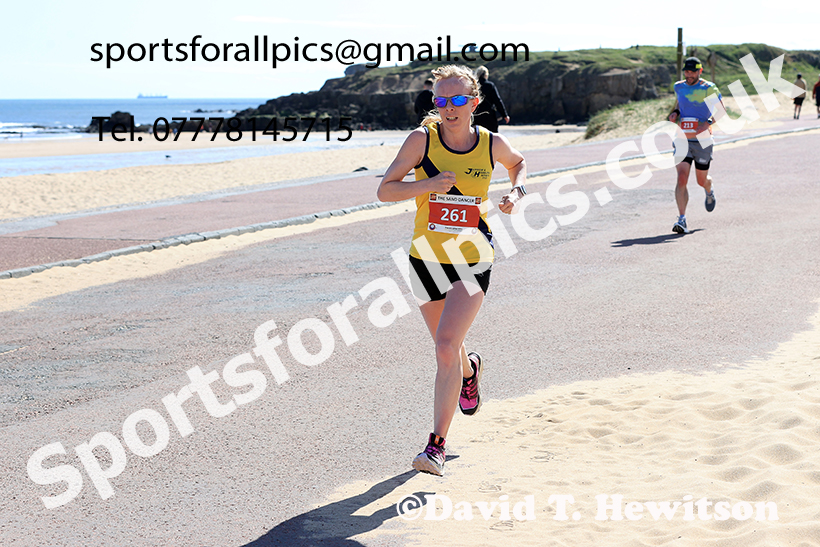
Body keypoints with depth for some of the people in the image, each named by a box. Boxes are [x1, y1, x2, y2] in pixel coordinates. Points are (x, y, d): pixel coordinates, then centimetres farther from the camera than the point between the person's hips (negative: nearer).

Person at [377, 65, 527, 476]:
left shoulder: (492, 145, -4)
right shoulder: (422, 140, -8)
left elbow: (519, 164, 19)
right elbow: (385, 190, -8)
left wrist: (516, 192, -1)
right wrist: (427, 184, -24)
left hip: (473, 261, -2)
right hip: (426, 259, 2)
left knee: (446, 346, -17)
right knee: (447, 347, 19)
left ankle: (437, 444, -9)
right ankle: (469, 369, 57)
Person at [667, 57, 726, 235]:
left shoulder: (708, 88, -6)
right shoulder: (679, 87, 7)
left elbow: (722, 110, -6)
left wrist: (708, 122, -23)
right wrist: (675, 113, 5)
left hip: (702, 141, -2)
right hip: (682, 139, 2)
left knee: (702, 180, 12)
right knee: (681, 179, -14)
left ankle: (709, 192, 51)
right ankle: (681, 220, -18)